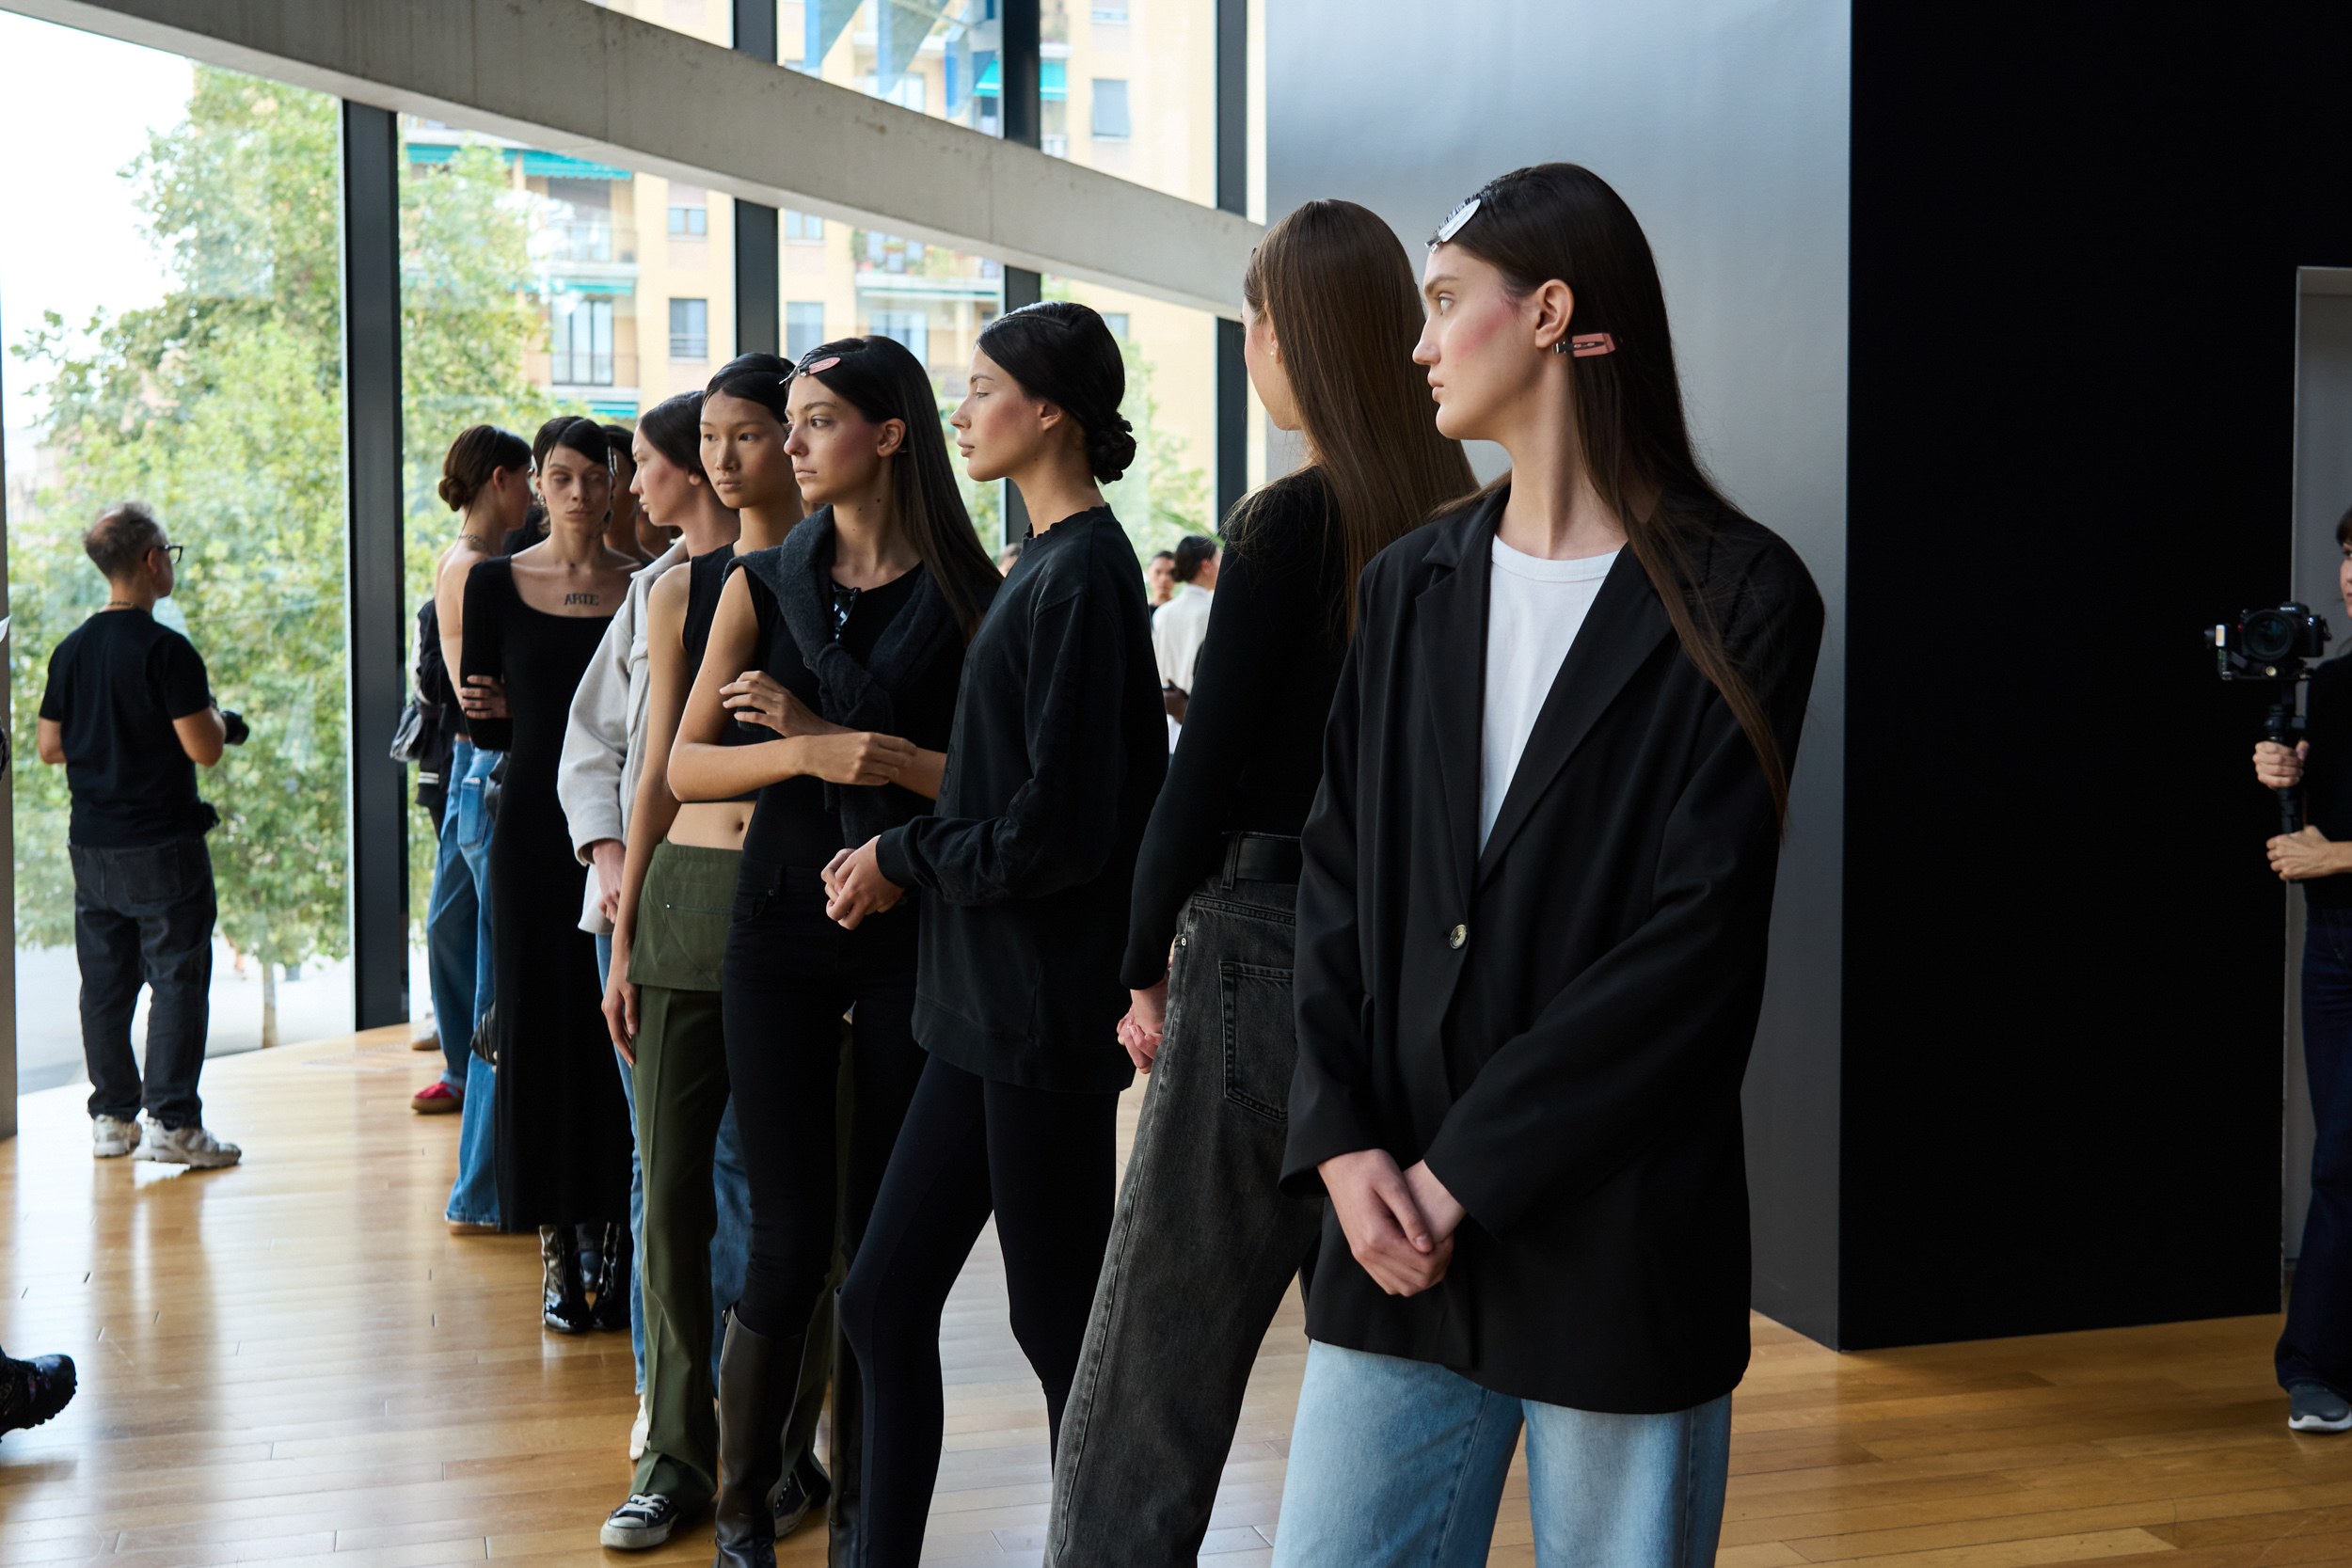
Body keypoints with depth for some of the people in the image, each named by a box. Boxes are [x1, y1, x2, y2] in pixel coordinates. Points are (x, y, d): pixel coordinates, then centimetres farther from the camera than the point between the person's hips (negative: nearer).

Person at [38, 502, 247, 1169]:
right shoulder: (166, 649, -15)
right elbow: (203, 748, -18)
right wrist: (217, 719, 3)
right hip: (162, 846, -6)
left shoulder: (70, 650, 6)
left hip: (91, 845, 6)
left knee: (106, 983, 12)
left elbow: (48, 746, 10)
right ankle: (170, 1121, -2)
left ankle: (112, 1118, 18)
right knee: (177, 978, -1)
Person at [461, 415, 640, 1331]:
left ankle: (613, 1242, 11)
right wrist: (484, 711, -13)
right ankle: (556, 1253, 8)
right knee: (542, 1028, 1)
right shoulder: (497, 585, 4)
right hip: (536, 828, 0)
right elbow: (487, 730, 8)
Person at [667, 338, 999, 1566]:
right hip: (784, 925, 1)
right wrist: (810, 755, -15)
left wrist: (841, 740, -12)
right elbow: (686, 767, 2)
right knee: (792, 1235, -1)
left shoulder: (969, 592, 0)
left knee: (883, 1233, 6)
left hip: (916, 930, -1)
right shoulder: (763, 584, 7)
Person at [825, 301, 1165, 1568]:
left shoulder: (1081, 574, -15)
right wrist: (908, 856, 9)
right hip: (989, 999, 10)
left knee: (1060, 1321, 2)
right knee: (883, 1299, 12)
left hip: (1044, 1009, -10)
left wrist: (903, 859, -8)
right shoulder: (1048, 563, 14)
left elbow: (1057, 829, -19)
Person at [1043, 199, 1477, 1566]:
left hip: (1269, 952, -7)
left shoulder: (1292, 524, -12)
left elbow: (1208, 769, -11)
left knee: (1156, 1359, 2)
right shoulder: (1457, 520, 6)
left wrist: (1145, 965, 0)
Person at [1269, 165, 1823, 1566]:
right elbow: (1338, 879, 7)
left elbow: (1701, 935, -12)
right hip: (1400, 1231, 4)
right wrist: (1344, 1143, -7)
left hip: (1617, 1240, -4)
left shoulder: (1736, 597, -5)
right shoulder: (1412, 584, 10)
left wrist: (1469, 1171, -13)